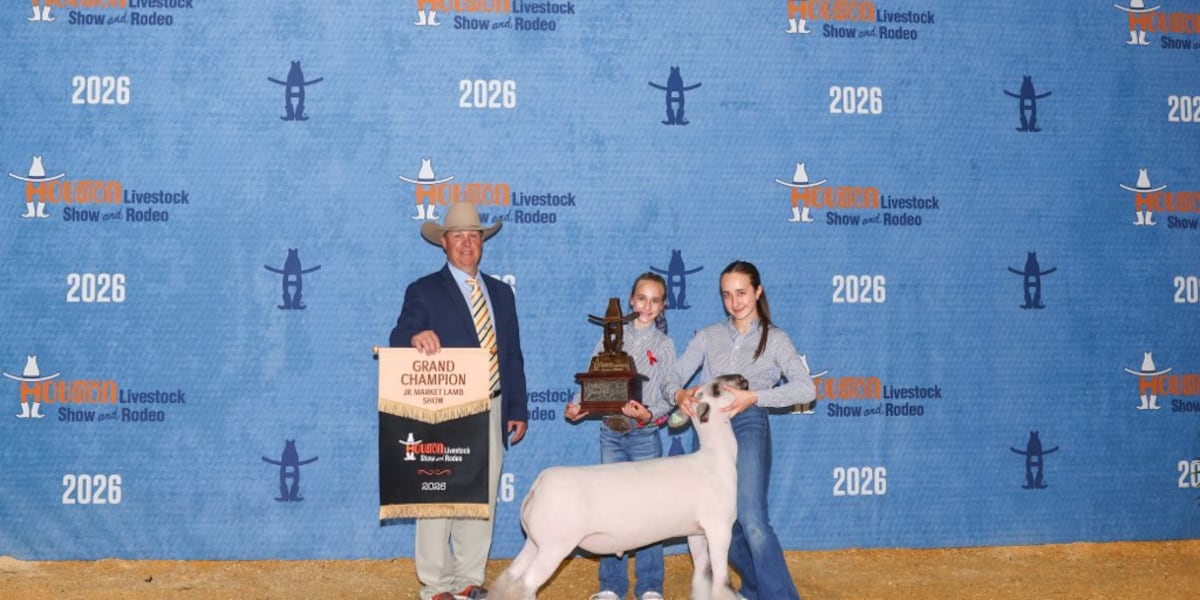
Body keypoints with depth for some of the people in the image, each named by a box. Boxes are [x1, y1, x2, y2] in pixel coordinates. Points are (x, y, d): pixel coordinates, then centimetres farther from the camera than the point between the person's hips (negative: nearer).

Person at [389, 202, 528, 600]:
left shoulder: (501, 293, 16)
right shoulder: (424, 291, 1)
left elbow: (513, 356, 15)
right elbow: (399, 340, -12)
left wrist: (518, 410, 10)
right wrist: (415, 336, -36)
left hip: (491, 411, 5)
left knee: (483, 498, 9)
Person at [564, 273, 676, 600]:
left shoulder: (664, 345, 2)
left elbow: (669, 396, -3)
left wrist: (649, 413, -22)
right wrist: (577, 405, -12)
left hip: (645, 435, -2)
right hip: (611, 432, 2)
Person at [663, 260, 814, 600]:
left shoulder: (775, 339, 6)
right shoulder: (709, 337, 14)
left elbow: (805, 388, -7)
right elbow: (672, 378, 7)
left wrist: (754, 397, -19)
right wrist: (679, 394, -18)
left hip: (748, 426, -4)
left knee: (751, 520, -20)